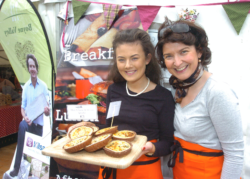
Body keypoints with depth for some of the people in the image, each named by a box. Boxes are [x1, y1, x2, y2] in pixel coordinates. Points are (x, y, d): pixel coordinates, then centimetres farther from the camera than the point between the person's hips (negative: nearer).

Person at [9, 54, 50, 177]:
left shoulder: (43, 86, -3)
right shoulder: (25, 86, 3)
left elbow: (48, 111, 0)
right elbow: (22, 107, 4)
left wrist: (47, 111, -24)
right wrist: (25, 117, -17)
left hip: (39, 123, 1)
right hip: (28, 122, 0)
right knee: (21, 126, -31)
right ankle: (16, 167, -24)